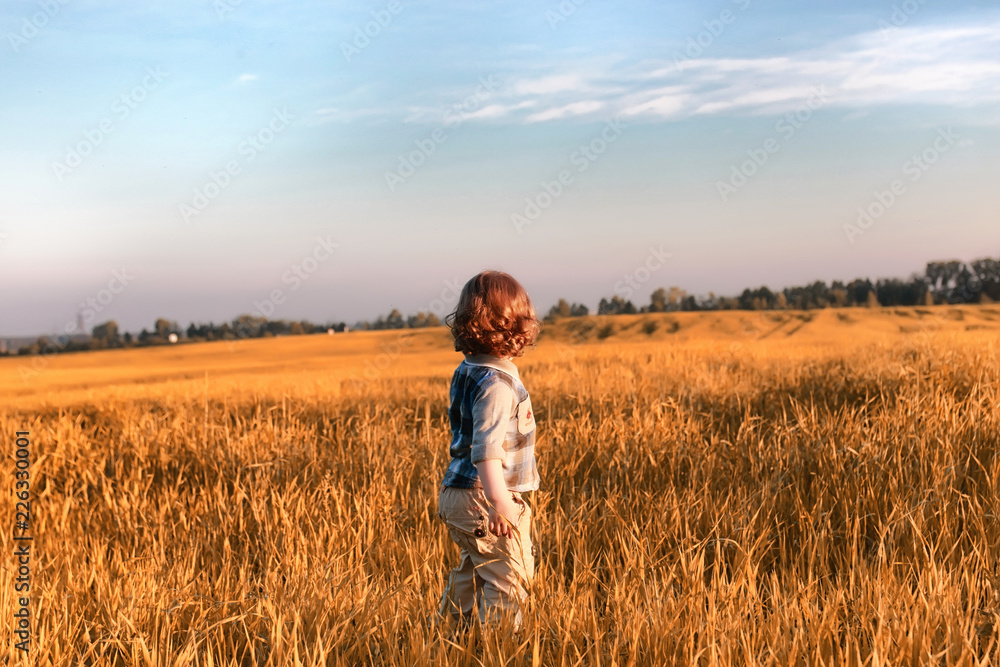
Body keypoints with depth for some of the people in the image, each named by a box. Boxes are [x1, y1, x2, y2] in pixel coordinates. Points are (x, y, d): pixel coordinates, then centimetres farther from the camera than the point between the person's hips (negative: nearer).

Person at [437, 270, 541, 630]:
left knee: (471, 574, 20)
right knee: (510, 579, -2)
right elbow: (486, 447, -30)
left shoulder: (466, 372, 9)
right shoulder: (496, 383, -20)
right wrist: (498, 500, -36)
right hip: (483, 499, -10)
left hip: (456, 493, 10)